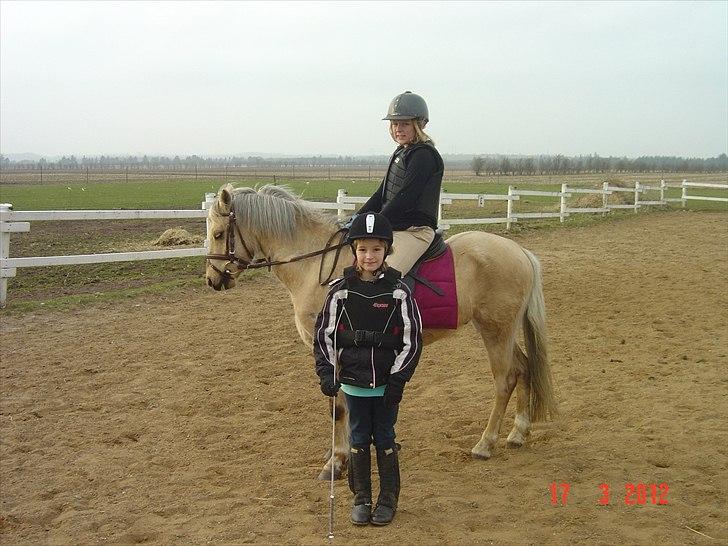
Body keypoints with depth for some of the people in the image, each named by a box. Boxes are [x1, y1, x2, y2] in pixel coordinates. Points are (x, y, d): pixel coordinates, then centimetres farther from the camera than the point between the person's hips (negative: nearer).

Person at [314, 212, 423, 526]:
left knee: (384, 439, 9)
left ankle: (388, 498, 24)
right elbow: (324, 333, 1)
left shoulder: (398, 291, -7)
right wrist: (326, 372, -7)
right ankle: (361, 497, 25)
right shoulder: (341, 290, -4)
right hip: (353, 381, 1)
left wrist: (398, 379, -10)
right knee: (358, 439, 12)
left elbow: (412, 339, -6)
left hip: (387, 383, -1)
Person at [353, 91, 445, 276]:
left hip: (414, 230, -10)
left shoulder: (424, 155, -10)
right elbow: (382, 194, 20)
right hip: (393, 228, 10)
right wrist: (357, 218, 8)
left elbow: (405, 199, -18)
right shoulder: (401, 153, 19)